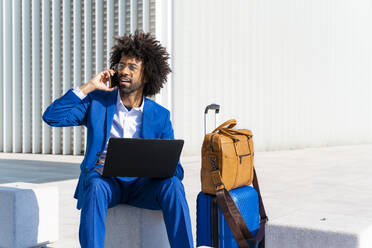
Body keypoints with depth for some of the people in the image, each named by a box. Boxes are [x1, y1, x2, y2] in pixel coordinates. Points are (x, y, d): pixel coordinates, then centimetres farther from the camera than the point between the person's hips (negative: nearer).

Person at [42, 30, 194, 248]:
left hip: (141, 183, 1)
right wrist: (89, 87, -8)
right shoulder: (97, 102, 5)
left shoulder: (160, 116, 3)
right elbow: (52, 117, -5)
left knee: (173, 185, -29)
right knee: (95, 187, -35)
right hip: (103, 179, 0)